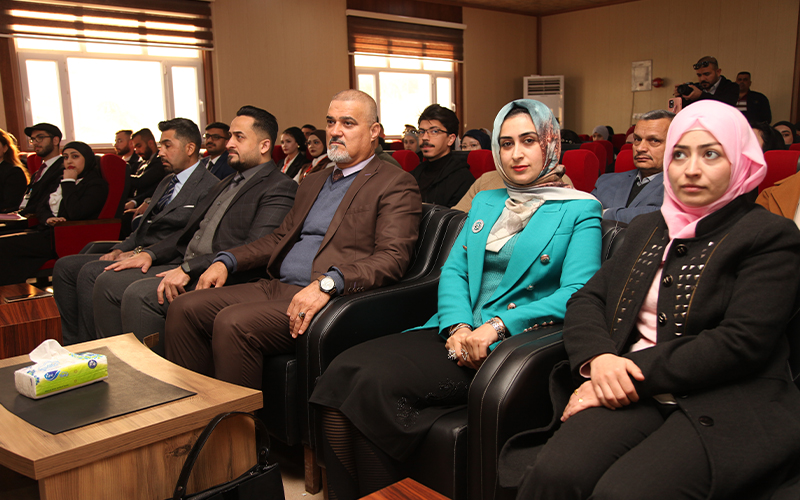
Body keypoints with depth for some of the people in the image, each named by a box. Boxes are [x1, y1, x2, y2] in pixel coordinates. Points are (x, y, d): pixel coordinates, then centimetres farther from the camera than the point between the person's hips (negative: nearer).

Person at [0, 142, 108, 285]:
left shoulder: (97, 185, -5)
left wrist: (68, 182, -9)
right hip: (46, 231, 9)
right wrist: (48, 218, -6)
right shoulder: (61, 181, 22)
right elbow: (41, 206, 18)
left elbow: (75, 213, -20)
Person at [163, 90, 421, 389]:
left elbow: (392, 258, -15)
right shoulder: (313, 182, 24)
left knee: (233, 323, -28)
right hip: (277, 286, 8)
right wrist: (227, 261, 12)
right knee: (184, 308, -7)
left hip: (331, 297, -8)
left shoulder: (396, 185, -2)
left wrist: (327, 284, -29)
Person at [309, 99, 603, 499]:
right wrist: (458, 326, -7)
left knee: (377, 381, -27)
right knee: (342, 372, -19)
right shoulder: (484, 203, 23)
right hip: (455, 332, 6)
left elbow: (576, 294, -8)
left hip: (511, 344, -6)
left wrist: (497, 325, -19)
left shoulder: (581, 210, 5)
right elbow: (453, 271, 14)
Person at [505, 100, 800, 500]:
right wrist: (597, 357, -8)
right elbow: (587, 298, 14)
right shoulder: (646, 229, 20)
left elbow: (740, 343, -10)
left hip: (726, 405, -3)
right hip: (635, 392, 4)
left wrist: (637, 373, -14)